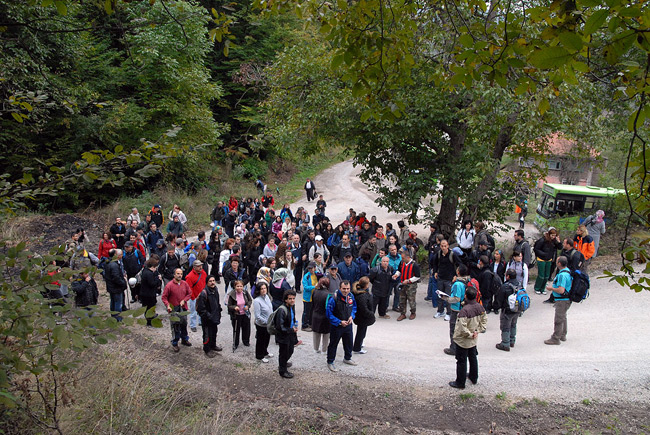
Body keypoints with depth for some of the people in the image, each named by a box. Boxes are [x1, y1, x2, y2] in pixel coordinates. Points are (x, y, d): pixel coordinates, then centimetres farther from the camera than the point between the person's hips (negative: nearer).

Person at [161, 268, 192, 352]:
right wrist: (168, 305, -22)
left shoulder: (185, 284, -1)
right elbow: (164, 297, -9)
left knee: (184, 324, 19)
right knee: (175, 327, 3)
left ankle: (184, 339, 39)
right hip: (174, 309, -5)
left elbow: (189, 293, 9)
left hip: (183, 308, 5)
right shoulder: (169, 285, -14)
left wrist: (184, 300, -6)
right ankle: (174, 344, 17)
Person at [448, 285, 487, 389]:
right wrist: (478, 331, 2)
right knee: (473, 358, 25)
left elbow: (462, 328, -32)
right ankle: (474, 377, 42)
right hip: (474, 340, 7)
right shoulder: (480, 307, -8)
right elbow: (484, 320, 5)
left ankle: (460, 382, 19)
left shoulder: (464, 310, -30)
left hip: (462, 340, -7)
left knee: (462, 361, 7)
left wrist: (470, 335, -16)